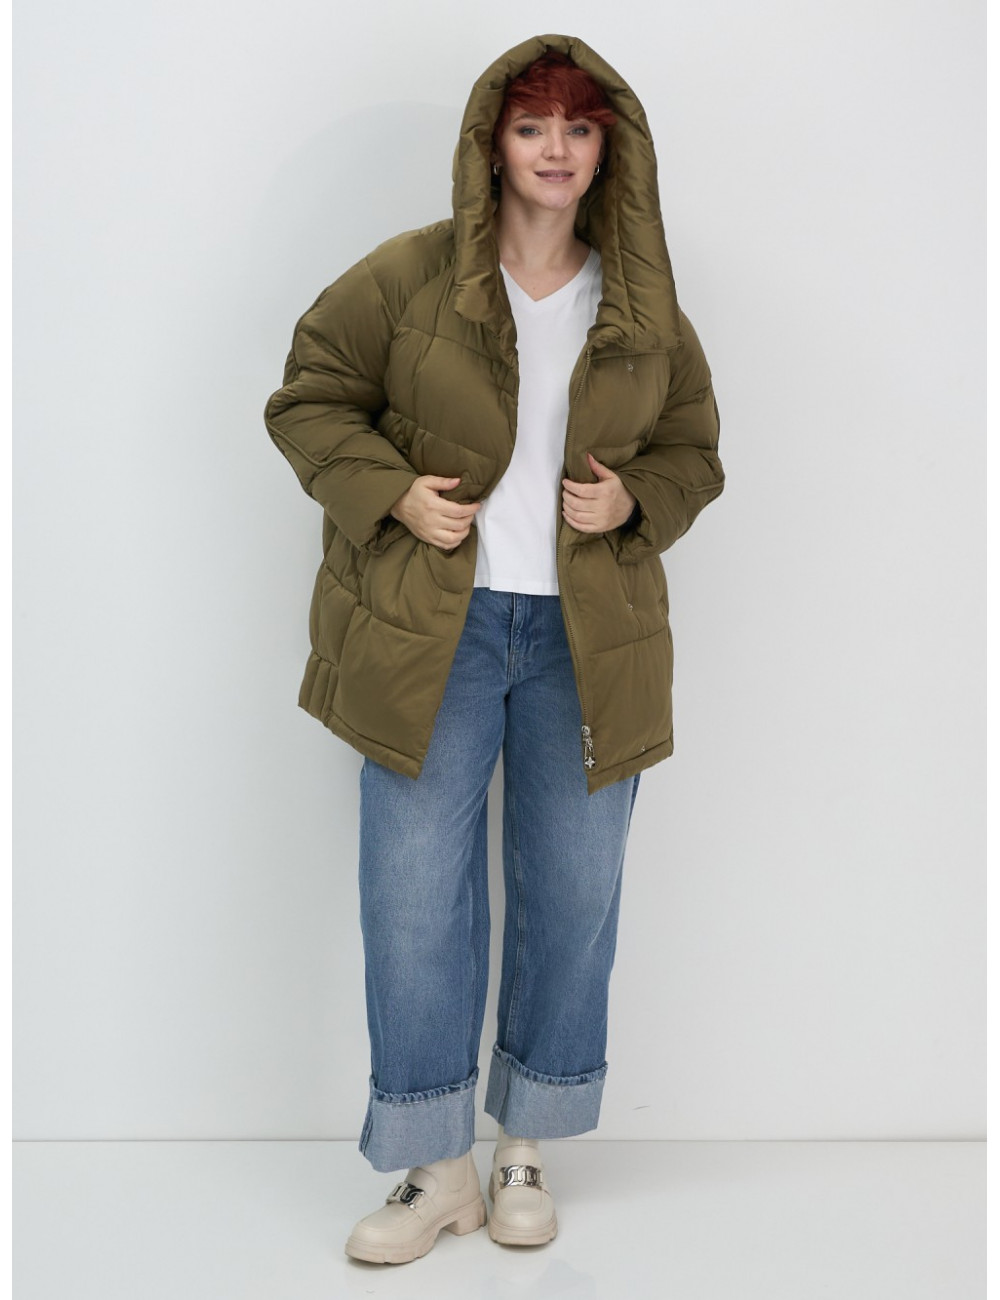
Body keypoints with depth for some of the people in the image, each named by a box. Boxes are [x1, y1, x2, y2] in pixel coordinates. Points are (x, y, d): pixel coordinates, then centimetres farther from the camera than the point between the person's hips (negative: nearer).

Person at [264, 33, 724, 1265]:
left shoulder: (646, 309, 7)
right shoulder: (407, 276, -2)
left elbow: (694, 452, 16)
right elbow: (309, 398, 4)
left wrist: (636, 501, -5)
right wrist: (390, 492, -11)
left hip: (587, 639, 3)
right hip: (433, 631, -2)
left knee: (573, 896, 8)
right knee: (415, 898, 0)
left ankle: (525, 1150, 28)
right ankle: (436, 1167, 17)